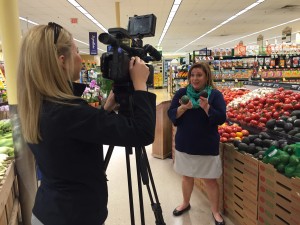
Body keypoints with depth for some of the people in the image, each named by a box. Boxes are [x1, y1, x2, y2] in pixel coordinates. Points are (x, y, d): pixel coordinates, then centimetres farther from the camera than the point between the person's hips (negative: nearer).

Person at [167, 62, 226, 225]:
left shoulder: (215, 94, -6)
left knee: (210, 180, 9)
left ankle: (215, 212, 29)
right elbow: (171, 114, -4)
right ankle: (185, 203, 43)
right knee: (186, 176, 20)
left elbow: (221, 119, -12)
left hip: (207, 146, -2)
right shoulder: (181, 93, 0)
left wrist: (207, 107, -27)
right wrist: (183, 108, -22)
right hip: (184, 144, 3)